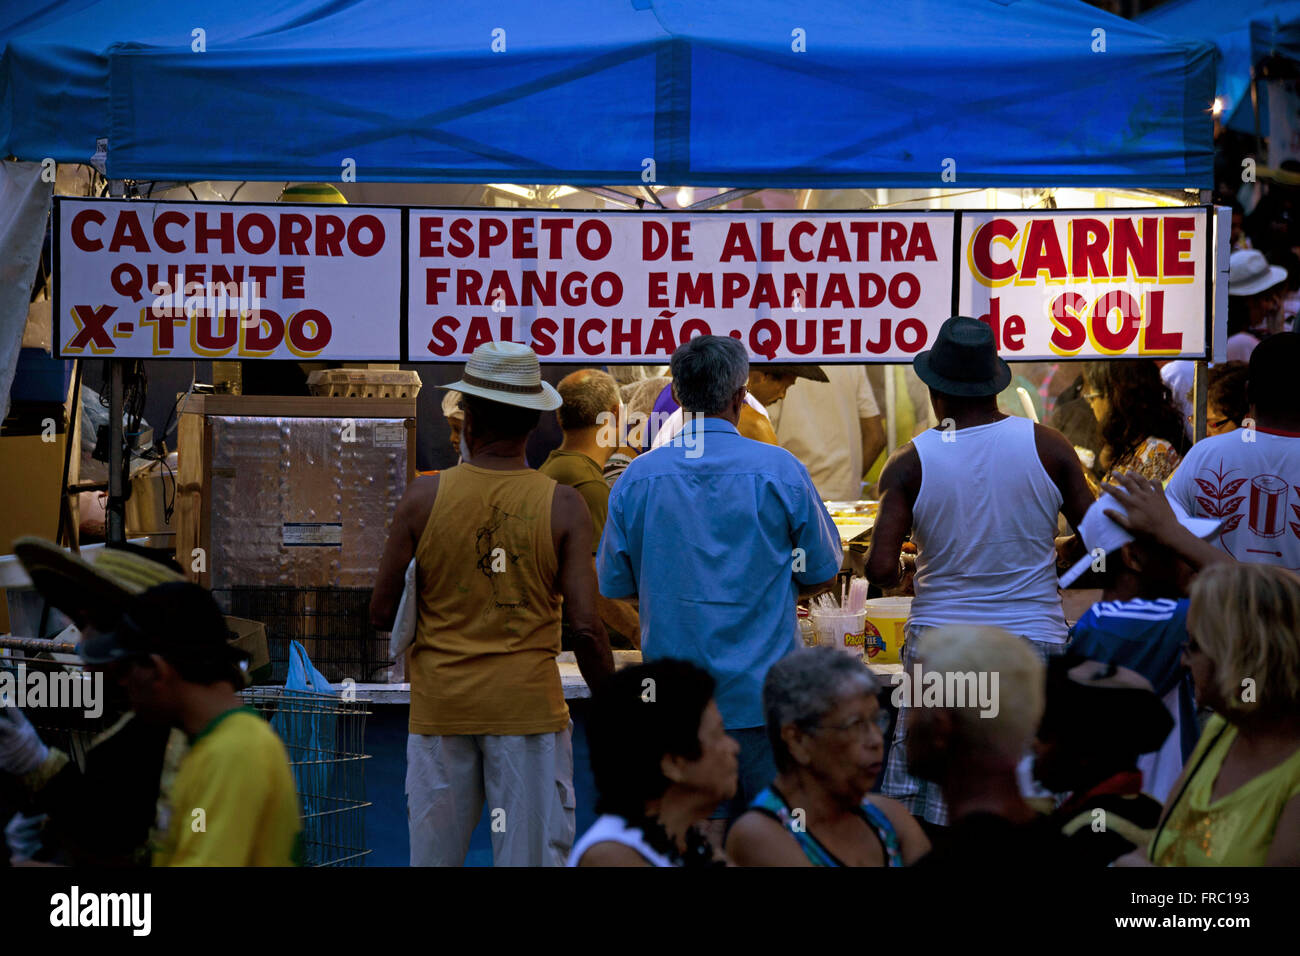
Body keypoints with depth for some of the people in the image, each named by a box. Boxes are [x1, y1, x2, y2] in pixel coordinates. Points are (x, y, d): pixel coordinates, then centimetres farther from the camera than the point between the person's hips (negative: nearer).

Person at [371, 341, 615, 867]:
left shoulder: (423, 498, -4)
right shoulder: (563, 506, -6)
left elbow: (382, 614, 0)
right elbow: (585, 628, -10)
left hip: (440, 705, 1)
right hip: (529, 705, -1)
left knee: (433, 856, 10)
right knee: (534, 855, 2)